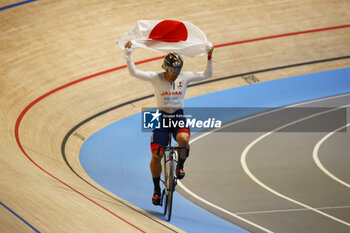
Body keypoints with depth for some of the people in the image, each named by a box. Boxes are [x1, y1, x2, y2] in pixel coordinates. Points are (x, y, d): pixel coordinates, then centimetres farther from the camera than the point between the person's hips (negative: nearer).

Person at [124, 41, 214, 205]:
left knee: (183, 139, -34)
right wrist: (128, 54, -22)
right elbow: (134, 72, -12)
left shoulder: (185, 77, -1)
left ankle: (180, 166, -5)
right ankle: (157, 190, 10)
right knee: (156, 156, -7)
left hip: (179, 117, 0)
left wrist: (209, 57, -13)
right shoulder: (156, 78, -6)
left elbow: (207, 75, -1)